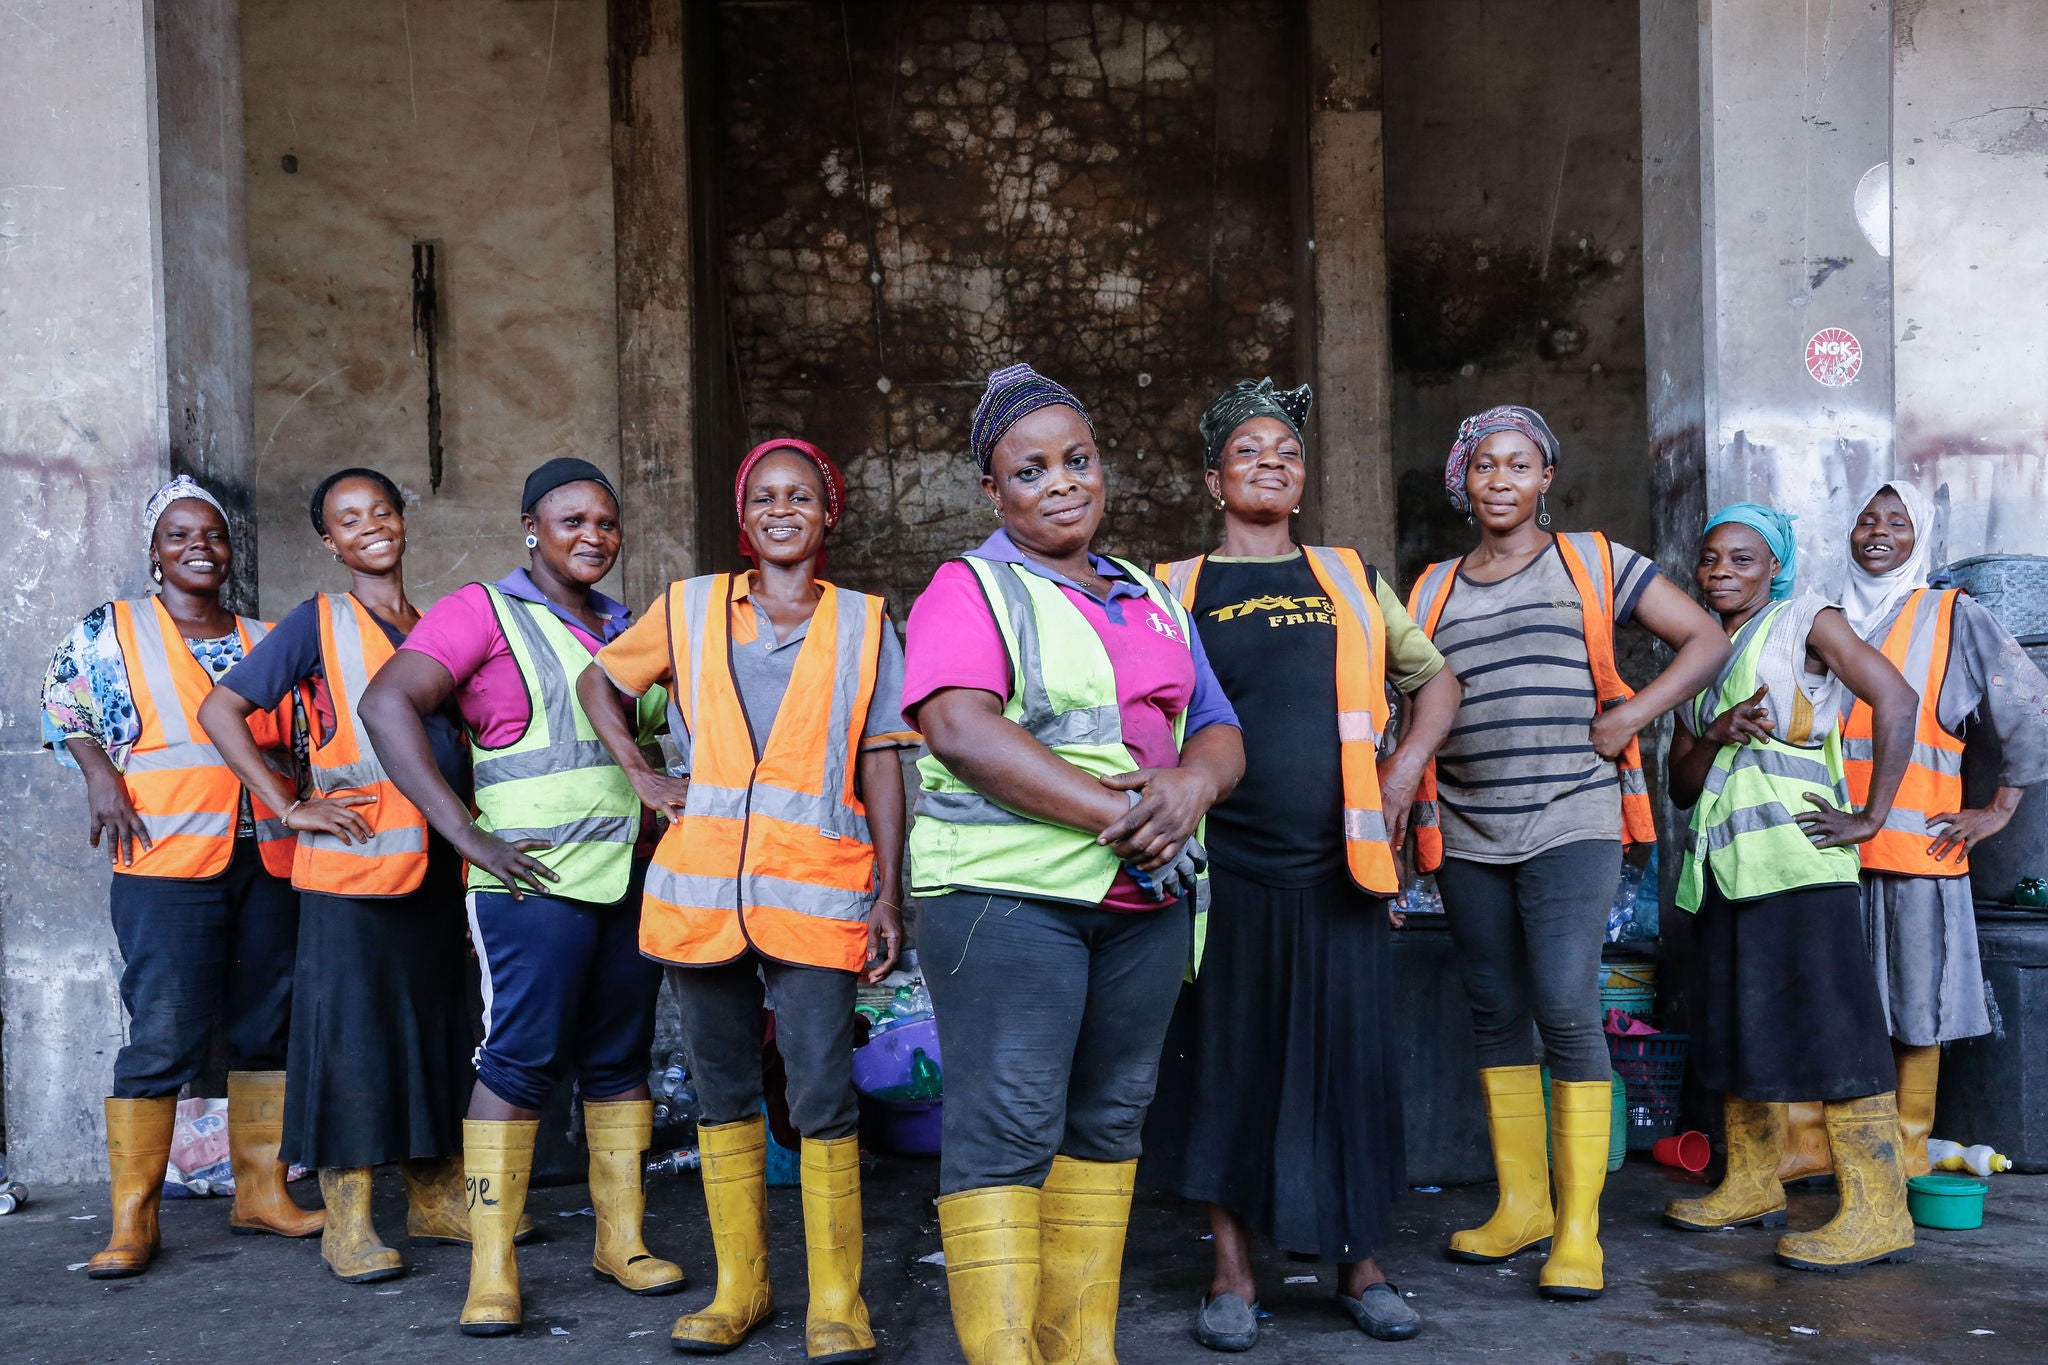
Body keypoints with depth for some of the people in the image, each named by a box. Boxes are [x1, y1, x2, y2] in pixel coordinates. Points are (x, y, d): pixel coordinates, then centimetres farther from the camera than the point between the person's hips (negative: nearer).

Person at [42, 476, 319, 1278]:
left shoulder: (267, 641, 16)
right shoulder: (112, 630, 6)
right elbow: (61, 702, 9)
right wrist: (99, 772, -6)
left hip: (267, 858, 4)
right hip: (169, 859, -4)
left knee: (267, 1029, 8)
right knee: (164, 1037, -7)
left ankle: (261, 1191, 20)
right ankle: (132, 1221, 3)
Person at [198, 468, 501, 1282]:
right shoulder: (319, 621, 0)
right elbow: (220, 711, -3)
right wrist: (291, 808, -10)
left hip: (437, 866, 6)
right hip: (353, 862, -5)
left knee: (438, 1021, 11)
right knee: (352, 1028, -2)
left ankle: (435, 1198, 22)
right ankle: (347, 1221, 7)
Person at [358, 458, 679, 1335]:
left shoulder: (625, 629, 16)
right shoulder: (485, 611, -3)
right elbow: (386, 705, -14)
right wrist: (468, 836, -18)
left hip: (633, 875, 6)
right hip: (537, 879, -6)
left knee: (620, 1057, 10)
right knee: (519, 1059, -7)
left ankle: (621, 1240, 20)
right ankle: (491, 1271, 1)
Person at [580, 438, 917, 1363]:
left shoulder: (863, 622, 8)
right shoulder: (690, 607, 10)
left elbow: (880, 767, 5)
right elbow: (599, 680, 22)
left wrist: (889, 896, 0)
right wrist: (641, 776, 7)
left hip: (816, 890, -2)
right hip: (700, 887, 2)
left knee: (824, 1097, -7)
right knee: (723, 1089, 10)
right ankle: (739, 1286, 23)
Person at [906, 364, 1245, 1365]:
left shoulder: (1153, 600, 19)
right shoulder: (969, 589, -1)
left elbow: (1220, 733, 16)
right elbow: (959, 728, -17)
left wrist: (1191, 783, -9)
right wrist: (1113, 814, -20)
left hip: (1146, 899, 6)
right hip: (1007, 891, -6)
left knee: (1108, 1119, 11)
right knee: (1009, 1125, -7)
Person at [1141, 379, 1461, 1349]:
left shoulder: (1349, 580, 13)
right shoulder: (1176, 589, 6)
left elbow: (1434, 678, 19)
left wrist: (1405, 767, 5)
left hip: (1335, 865, 2)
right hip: (1225, 866, -1)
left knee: (1349, 1060, 5)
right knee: (1227, 1062, 5)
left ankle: (1361, 1268, 20)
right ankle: (1233, 1275, 17)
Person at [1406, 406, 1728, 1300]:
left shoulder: (1592, 563, 6)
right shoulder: (1432, 590, 15)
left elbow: (1706, 640, 6)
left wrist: (1632, 715, -7)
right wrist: (1401, 826, 7)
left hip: (1570, 825, -4)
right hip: (1467, 837, 4)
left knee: (1567, 1008, -12)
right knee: (1495, 1014, 8)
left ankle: (1578, 1228, -3)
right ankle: (1520, 1204, 21)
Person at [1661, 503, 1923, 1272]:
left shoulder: (1806, 622, 3)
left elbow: (1896, 699, -10)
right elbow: (1680, 786, 17)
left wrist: (1870, 818, -14)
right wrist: (1714, 736, -4)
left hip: (1795, 855, -7)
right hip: (1721, 862, 7)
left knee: (1827, 1019, -10)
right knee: (1734, 1019, 11)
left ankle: (1876, 1209, -7)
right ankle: (1751, 1185, 22)